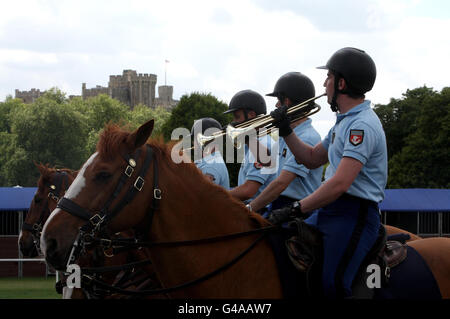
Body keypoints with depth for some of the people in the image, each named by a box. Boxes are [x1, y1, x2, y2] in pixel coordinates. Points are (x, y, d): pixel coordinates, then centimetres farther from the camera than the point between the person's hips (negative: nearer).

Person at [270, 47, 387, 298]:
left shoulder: (362, 125, -16)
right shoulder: (345, 122, 19)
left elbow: (340, 184, -25)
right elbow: (312, 159, 30)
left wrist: (296, 209, -23)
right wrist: (286, 130, 16)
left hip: (354, 214, -11)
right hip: (329, 210, 11)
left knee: (333, 286, -22)